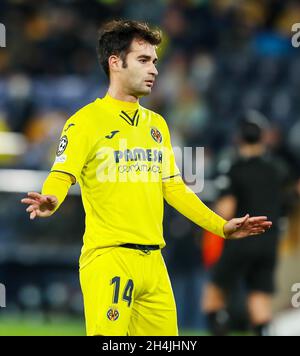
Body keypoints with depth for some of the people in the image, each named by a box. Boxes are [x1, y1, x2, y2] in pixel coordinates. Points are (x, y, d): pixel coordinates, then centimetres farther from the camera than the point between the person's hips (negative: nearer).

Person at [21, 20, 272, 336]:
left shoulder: (156, 124, 19)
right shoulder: (86, 120, -3)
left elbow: (173, 187, 23)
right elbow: (61, 177, -13)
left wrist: (221, 226, 17)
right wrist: (49, 200, -35)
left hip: (153, 260, 7)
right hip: (108, 259, -7)